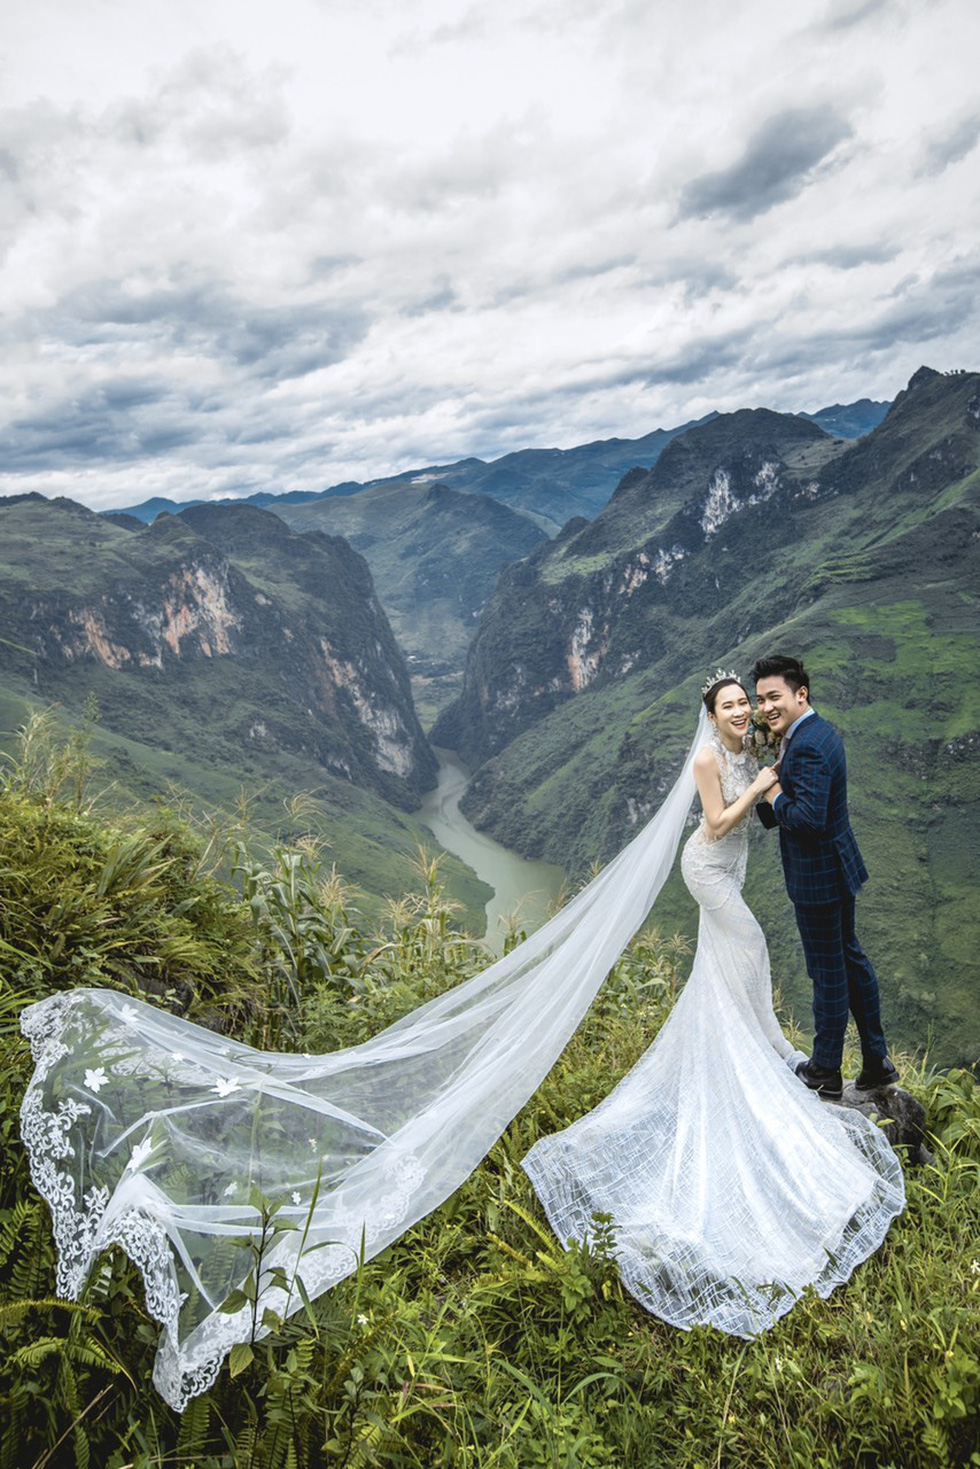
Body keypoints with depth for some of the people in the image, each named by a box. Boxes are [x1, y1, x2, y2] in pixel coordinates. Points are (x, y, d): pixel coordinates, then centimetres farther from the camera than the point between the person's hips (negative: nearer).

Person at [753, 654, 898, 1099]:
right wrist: (776, 777, 3)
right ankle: (876, 1061, 32)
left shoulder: (807, 746, -26)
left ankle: (825, 1070, 21)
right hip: (838, 867, 10)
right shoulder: (822, 731, 7)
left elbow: (808, 818, -31)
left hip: (817, 876, -10)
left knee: (827, 970, 4)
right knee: (850, 957, 20)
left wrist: (774, 796, -16)